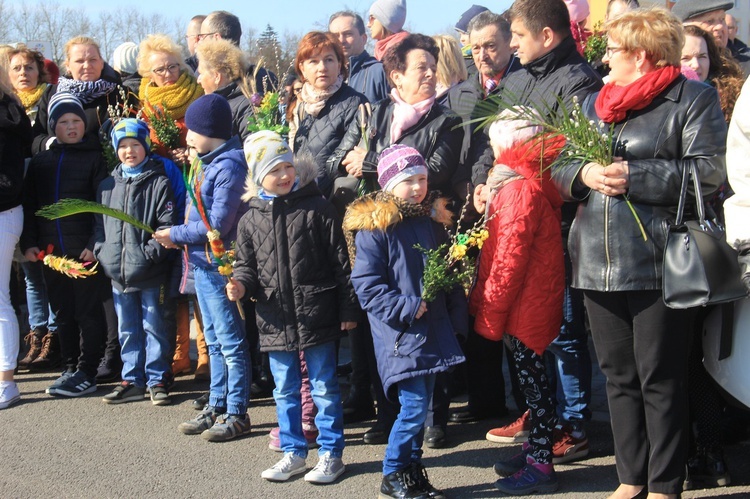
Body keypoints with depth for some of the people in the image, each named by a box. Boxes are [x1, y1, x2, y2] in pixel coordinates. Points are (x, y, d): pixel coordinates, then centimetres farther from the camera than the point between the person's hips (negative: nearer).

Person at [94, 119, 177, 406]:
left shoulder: (158, 183, -4)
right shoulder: (107, 186, 13)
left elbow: (168, 226, -9)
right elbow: (99, 224, 17)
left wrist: (149, 253, -18)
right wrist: (102, 251, 2)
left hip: (150, 274, -5)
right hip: (118, 273, 5)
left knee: (154, 327, 3)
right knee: (127, 330, 13)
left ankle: (157, 380, 11)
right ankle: (132, 380, 22)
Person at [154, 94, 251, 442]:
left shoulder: (229, 166, -18)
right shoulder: (209, 162, 12)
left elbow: (218, 224, -20)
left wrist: (176, 235, -11)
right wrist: (179, 236, 0)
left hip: (218, 265, -10)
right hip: (202, 263, 10)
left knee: (230, 342, -2)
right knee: (214, 341, 16)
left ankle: (236, 414, 5)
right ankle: (217, 406, 25)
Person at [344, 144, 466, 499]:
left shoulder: (433, 221, 10)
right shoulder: (372, 227, -10)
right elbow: (366, 285, -12)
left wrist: (456, 319, 10)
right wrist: (407, 308, -17)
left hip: (433, 329, 6)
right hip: (399, 334, -6)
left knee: (421, 404, 11)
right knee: (414, 405, -9)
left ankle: (413, 467, 24)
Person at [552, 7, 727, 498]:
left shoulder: (695, 99, -1)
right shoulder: (593, 103, 18)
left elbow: (710, 171, -11)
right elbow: (559, 170, 15)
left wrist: (636, 177, -17)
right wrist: (583, 174, -8)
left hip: (658, 264, -6)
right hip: (598, 263, 6)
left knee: (661, 381, -1)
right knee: (619, 376, 12)